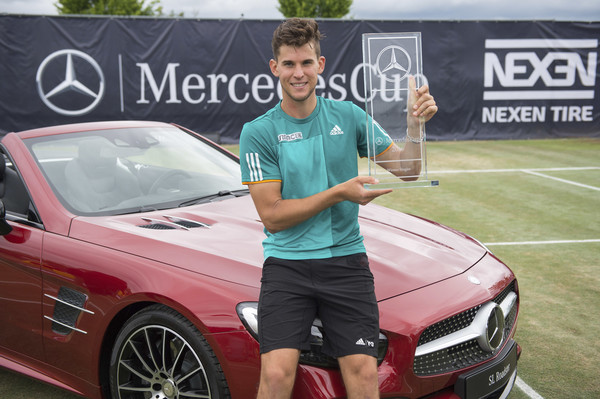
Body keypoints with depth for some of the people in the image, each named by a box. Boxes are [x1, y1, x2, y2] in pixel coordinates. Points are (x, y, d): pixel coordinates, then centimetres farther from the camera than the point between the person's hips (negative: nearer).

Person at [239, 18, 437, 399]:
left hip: (346, 260, 2)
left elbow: (406, 169, 7)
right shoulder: (258, 132, -2)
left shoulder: (348, 115, 7)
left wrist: (416, 124, -12)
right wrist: (339, 192, -15)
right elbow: (272, 216, -7)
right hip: (286, 265, -2)